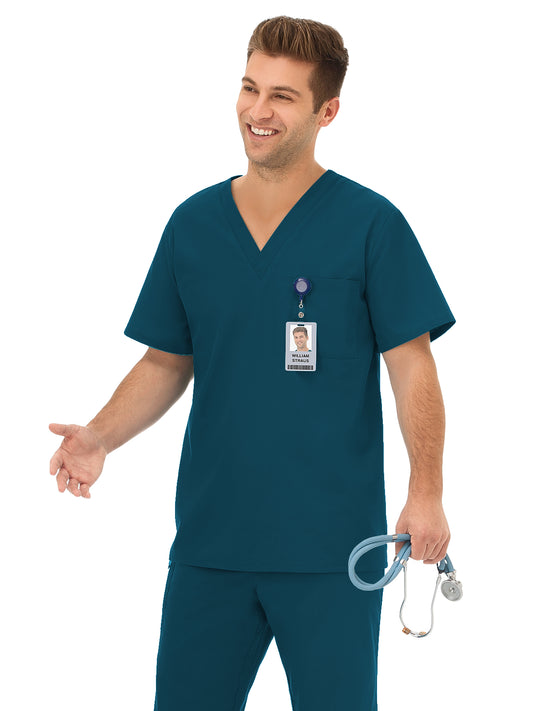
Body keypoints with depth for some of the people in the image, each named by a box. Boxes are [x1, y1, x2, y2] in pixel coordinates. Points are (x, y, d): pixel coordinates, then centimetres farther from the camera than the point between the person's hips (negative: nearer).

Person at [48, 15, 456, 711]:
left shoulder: (372, 223, -5)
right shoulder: (193, 223, 8)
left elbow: (412, 364, -6)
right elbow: (166, 361, 13)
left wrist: (426, 491, -17)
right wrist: (101, 436, -4)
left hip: (331, 548, -4)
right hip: (209, 539, 4)